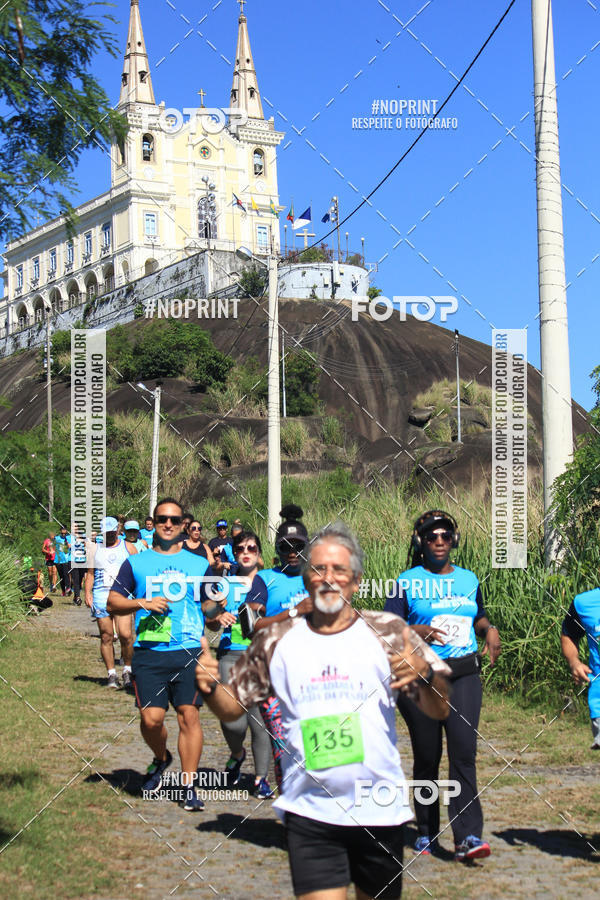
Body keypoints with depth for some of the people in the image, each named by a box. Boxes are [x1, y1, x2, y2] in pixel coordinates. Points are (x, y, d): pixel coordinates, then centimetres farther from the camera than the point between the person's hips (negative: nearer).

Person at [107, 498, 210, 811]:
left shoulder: (199, 564, 13)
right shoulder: (135, 563, 10)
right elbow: (113, 602, 9)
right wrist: (142, 603, -8)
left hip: (189, 652, 0)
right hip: (148, 653, 0)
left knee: (188, 715, -6)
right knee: (151, 718, -6)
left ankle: (189, 785, 3)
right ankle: (161, 759, 27)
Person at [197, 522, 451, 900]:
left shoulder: (388, 632, 1)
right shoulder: (277, 641, 5)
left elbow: (439, 710, -1)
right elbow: (232, 707, 10)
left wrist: (423, 674, -21)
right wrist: (209, 686, -10)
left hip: (379, 809, 1)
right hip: (310, 811, 0)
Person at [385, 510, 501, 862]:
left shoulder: (468, 579, 14)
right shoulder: (408, 582, 3)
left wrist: (490, 629, 5)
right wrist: (417, 630, -19)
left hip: (464, 675, 2)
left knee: (464, 751, -12)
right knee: (427, 757, 5)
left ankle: (468, 836, -14)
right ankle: (427, 833, 19)